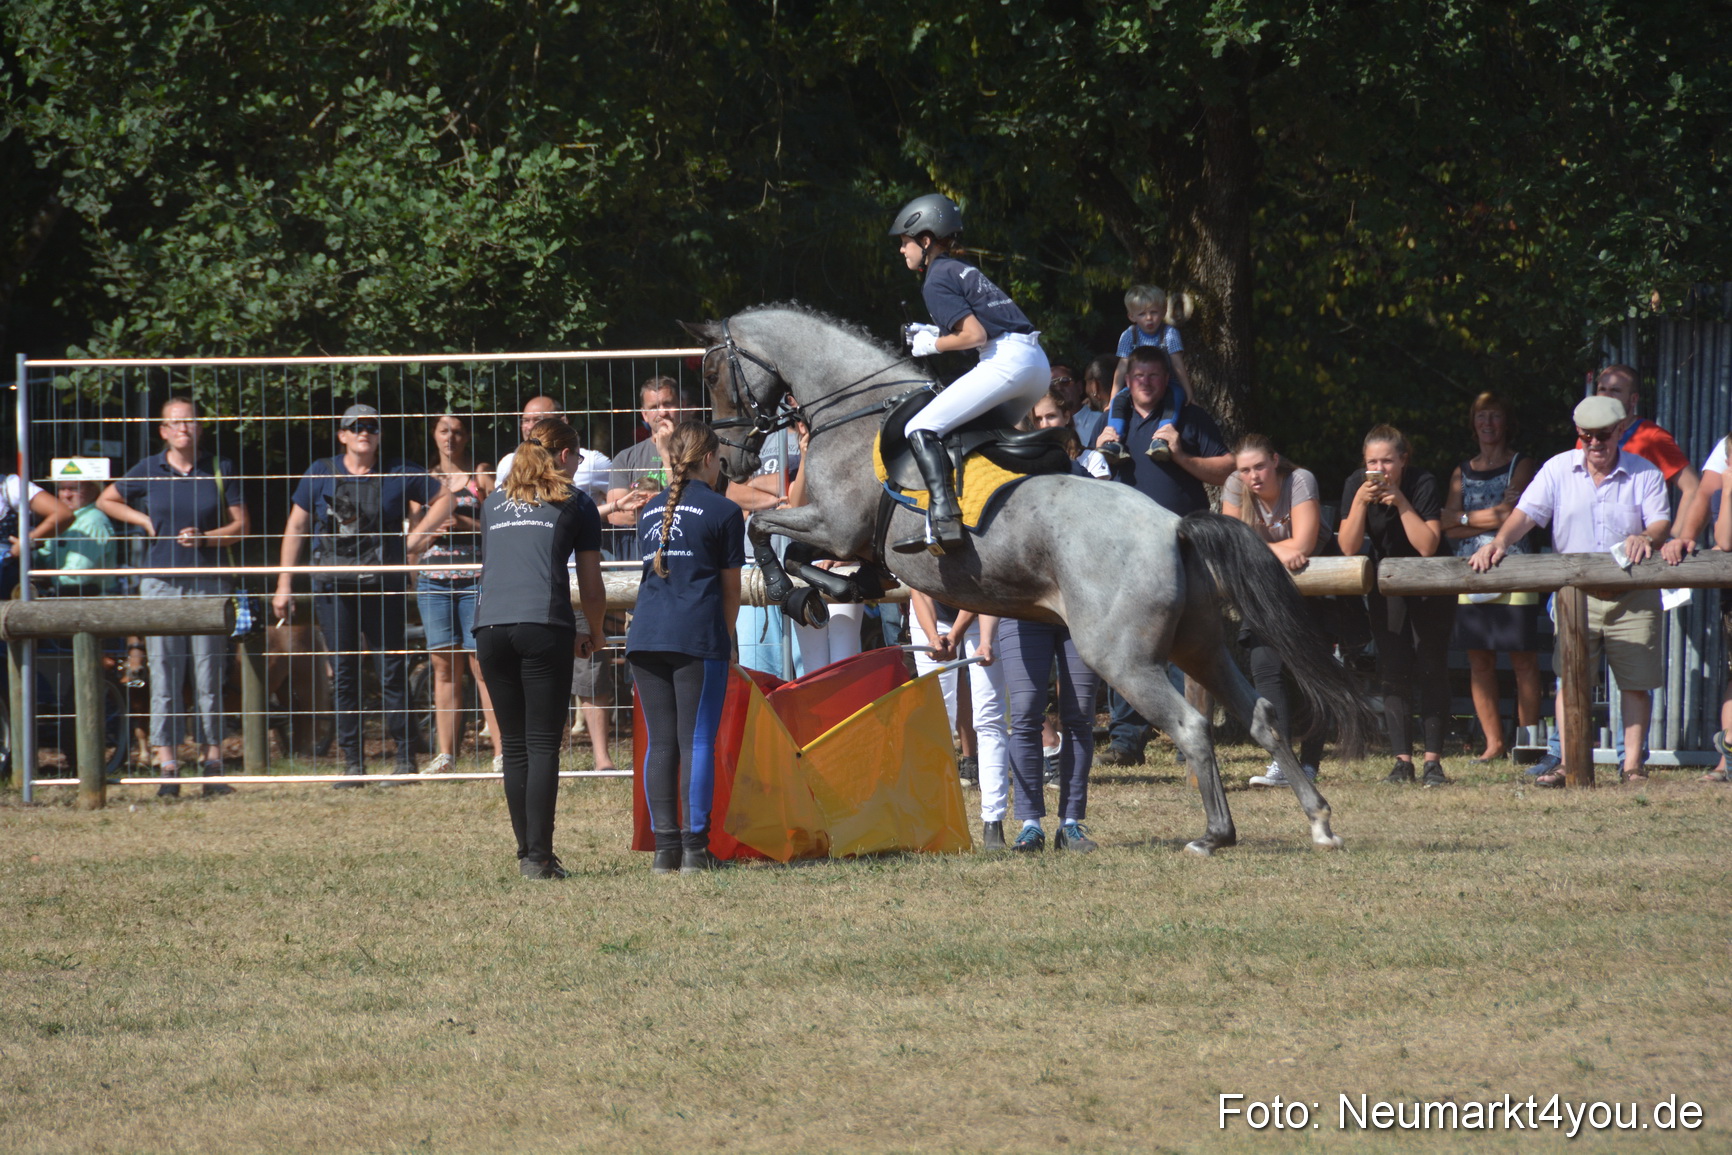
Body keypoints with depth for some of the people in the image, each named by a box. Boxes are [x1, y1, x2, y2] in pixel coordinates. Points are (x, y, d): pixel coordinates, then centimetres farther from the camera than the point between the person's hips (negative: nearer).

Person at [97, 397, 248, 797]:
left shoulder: (219, 470, 6)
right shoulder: (147, 471, 6)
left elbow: (240, 524, 6)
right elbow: (106, 501, 19)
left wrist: (205, 538, -11)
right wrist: (144, 520, 5)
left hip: (209, 583, 0)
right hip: (161, 583, 0)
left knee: (210, 676, 2)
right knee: (164, 676, -2)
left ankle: (213, 764, 7)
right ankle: (168, 767, -2)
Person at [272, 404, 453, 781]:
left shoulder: (398, 473, 2)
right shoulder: (321, 474, 6)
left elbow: (445, 498, 11)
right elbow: (295, 527, 9)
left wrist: (417, 535, -2)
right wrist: (284, 585, 6)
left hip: (383, 585, -1)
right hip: (333, 587, 1)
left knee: (393, 671, -2)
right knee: (344, 674, 2)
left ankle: (406, 758, 5)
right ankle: (353, 761, 7)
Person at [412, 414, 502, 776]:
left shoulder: (481, 475, 5)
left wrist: (465, 523, -13)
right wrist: (434, 530, -4)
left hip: (476, 580, -3)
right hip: (434, 580, 3)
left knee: (482, 663, -9)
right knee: (444, 665, 3)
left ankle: (500, 752, -9)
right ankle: (446, 754, 7)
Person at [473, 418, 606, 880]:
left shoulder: (494, 502, 24)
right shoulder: (574, 502, 12)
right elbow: (591, 586, 14)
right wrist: (592, 634, 33)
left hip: (491, 627, 4)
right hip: (545, 625, -4)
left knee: (514, 746, 11)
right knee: (543, 745, -4)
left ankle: (527, 852, 13)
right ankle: (539, 856, -10)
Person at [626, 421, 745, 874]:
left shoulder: (650, 511, 18)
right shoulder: (722, 511, 2)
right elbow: (730, 587, 6)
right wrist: (726, 634, 22)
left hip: (646, 633, 5)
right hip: (698, 634, -5)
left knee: (660, 743, 6)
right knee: (697, 740, -3)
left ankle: (665, 848, 4)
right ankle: (695, 847, -5)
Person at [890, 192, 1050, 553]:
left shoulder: (937, 281, -3)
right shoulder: (964, 269, 25)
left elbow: (975, 334, -13)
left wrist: (933, 345, 3)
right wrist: (936, 332, 21)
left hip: (1006, 360, -9)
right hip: (1039, 364, 9)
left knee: (922, 428, -13)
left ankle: (943, 520, -28)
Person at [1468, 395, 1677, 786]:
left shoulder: (1644, 473, 2)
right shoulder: (1558, 470, 4)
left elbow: (1660, 521, -6)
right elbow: (1527, 512, -4)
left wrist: (1648, 537, -29)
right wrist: (1501, 541, -23)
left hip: (1633, 596, -1)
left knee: (1635, 682, 0)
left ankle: (1633, 765, 6)